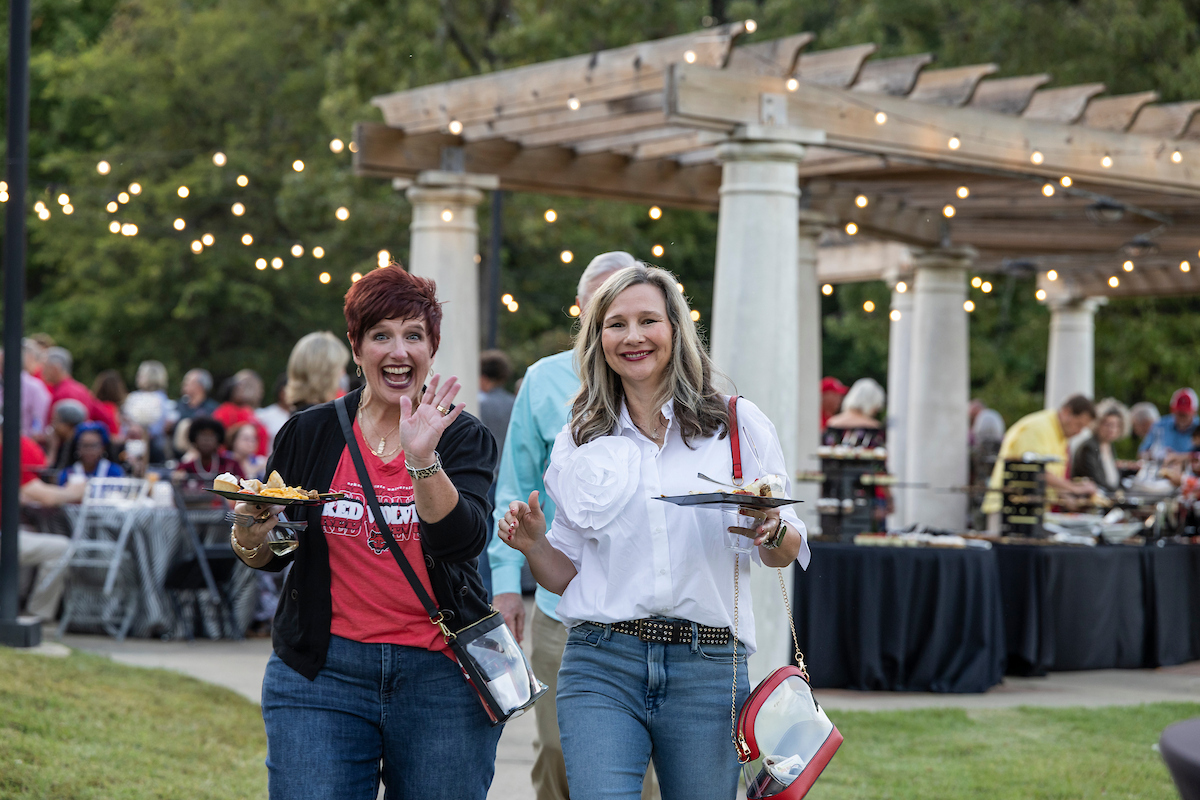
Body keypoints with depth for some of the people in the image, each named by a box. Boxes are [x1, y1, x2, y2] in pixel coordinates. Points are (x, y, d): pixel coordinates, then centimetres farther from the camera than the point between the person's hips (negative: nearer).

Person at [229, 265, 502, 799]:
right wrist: (250, 535, -7)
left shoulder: (464, 437, 2)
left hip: (439, 676, -1)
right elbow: (266, 557, 14)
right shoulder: (309, 434, 7)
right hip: (323, 672, 1)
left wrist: (422, 459, -27)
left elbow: (462, 539, -14)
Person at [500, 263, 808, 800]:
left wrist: (772, 532, -13)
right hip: (601, 666, 0)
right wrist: (533, 544, -5)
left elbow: (786, 554, 9)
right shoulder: (579, 444, 11)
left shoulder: (737, 425, 5)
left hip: (708, 670, 0)